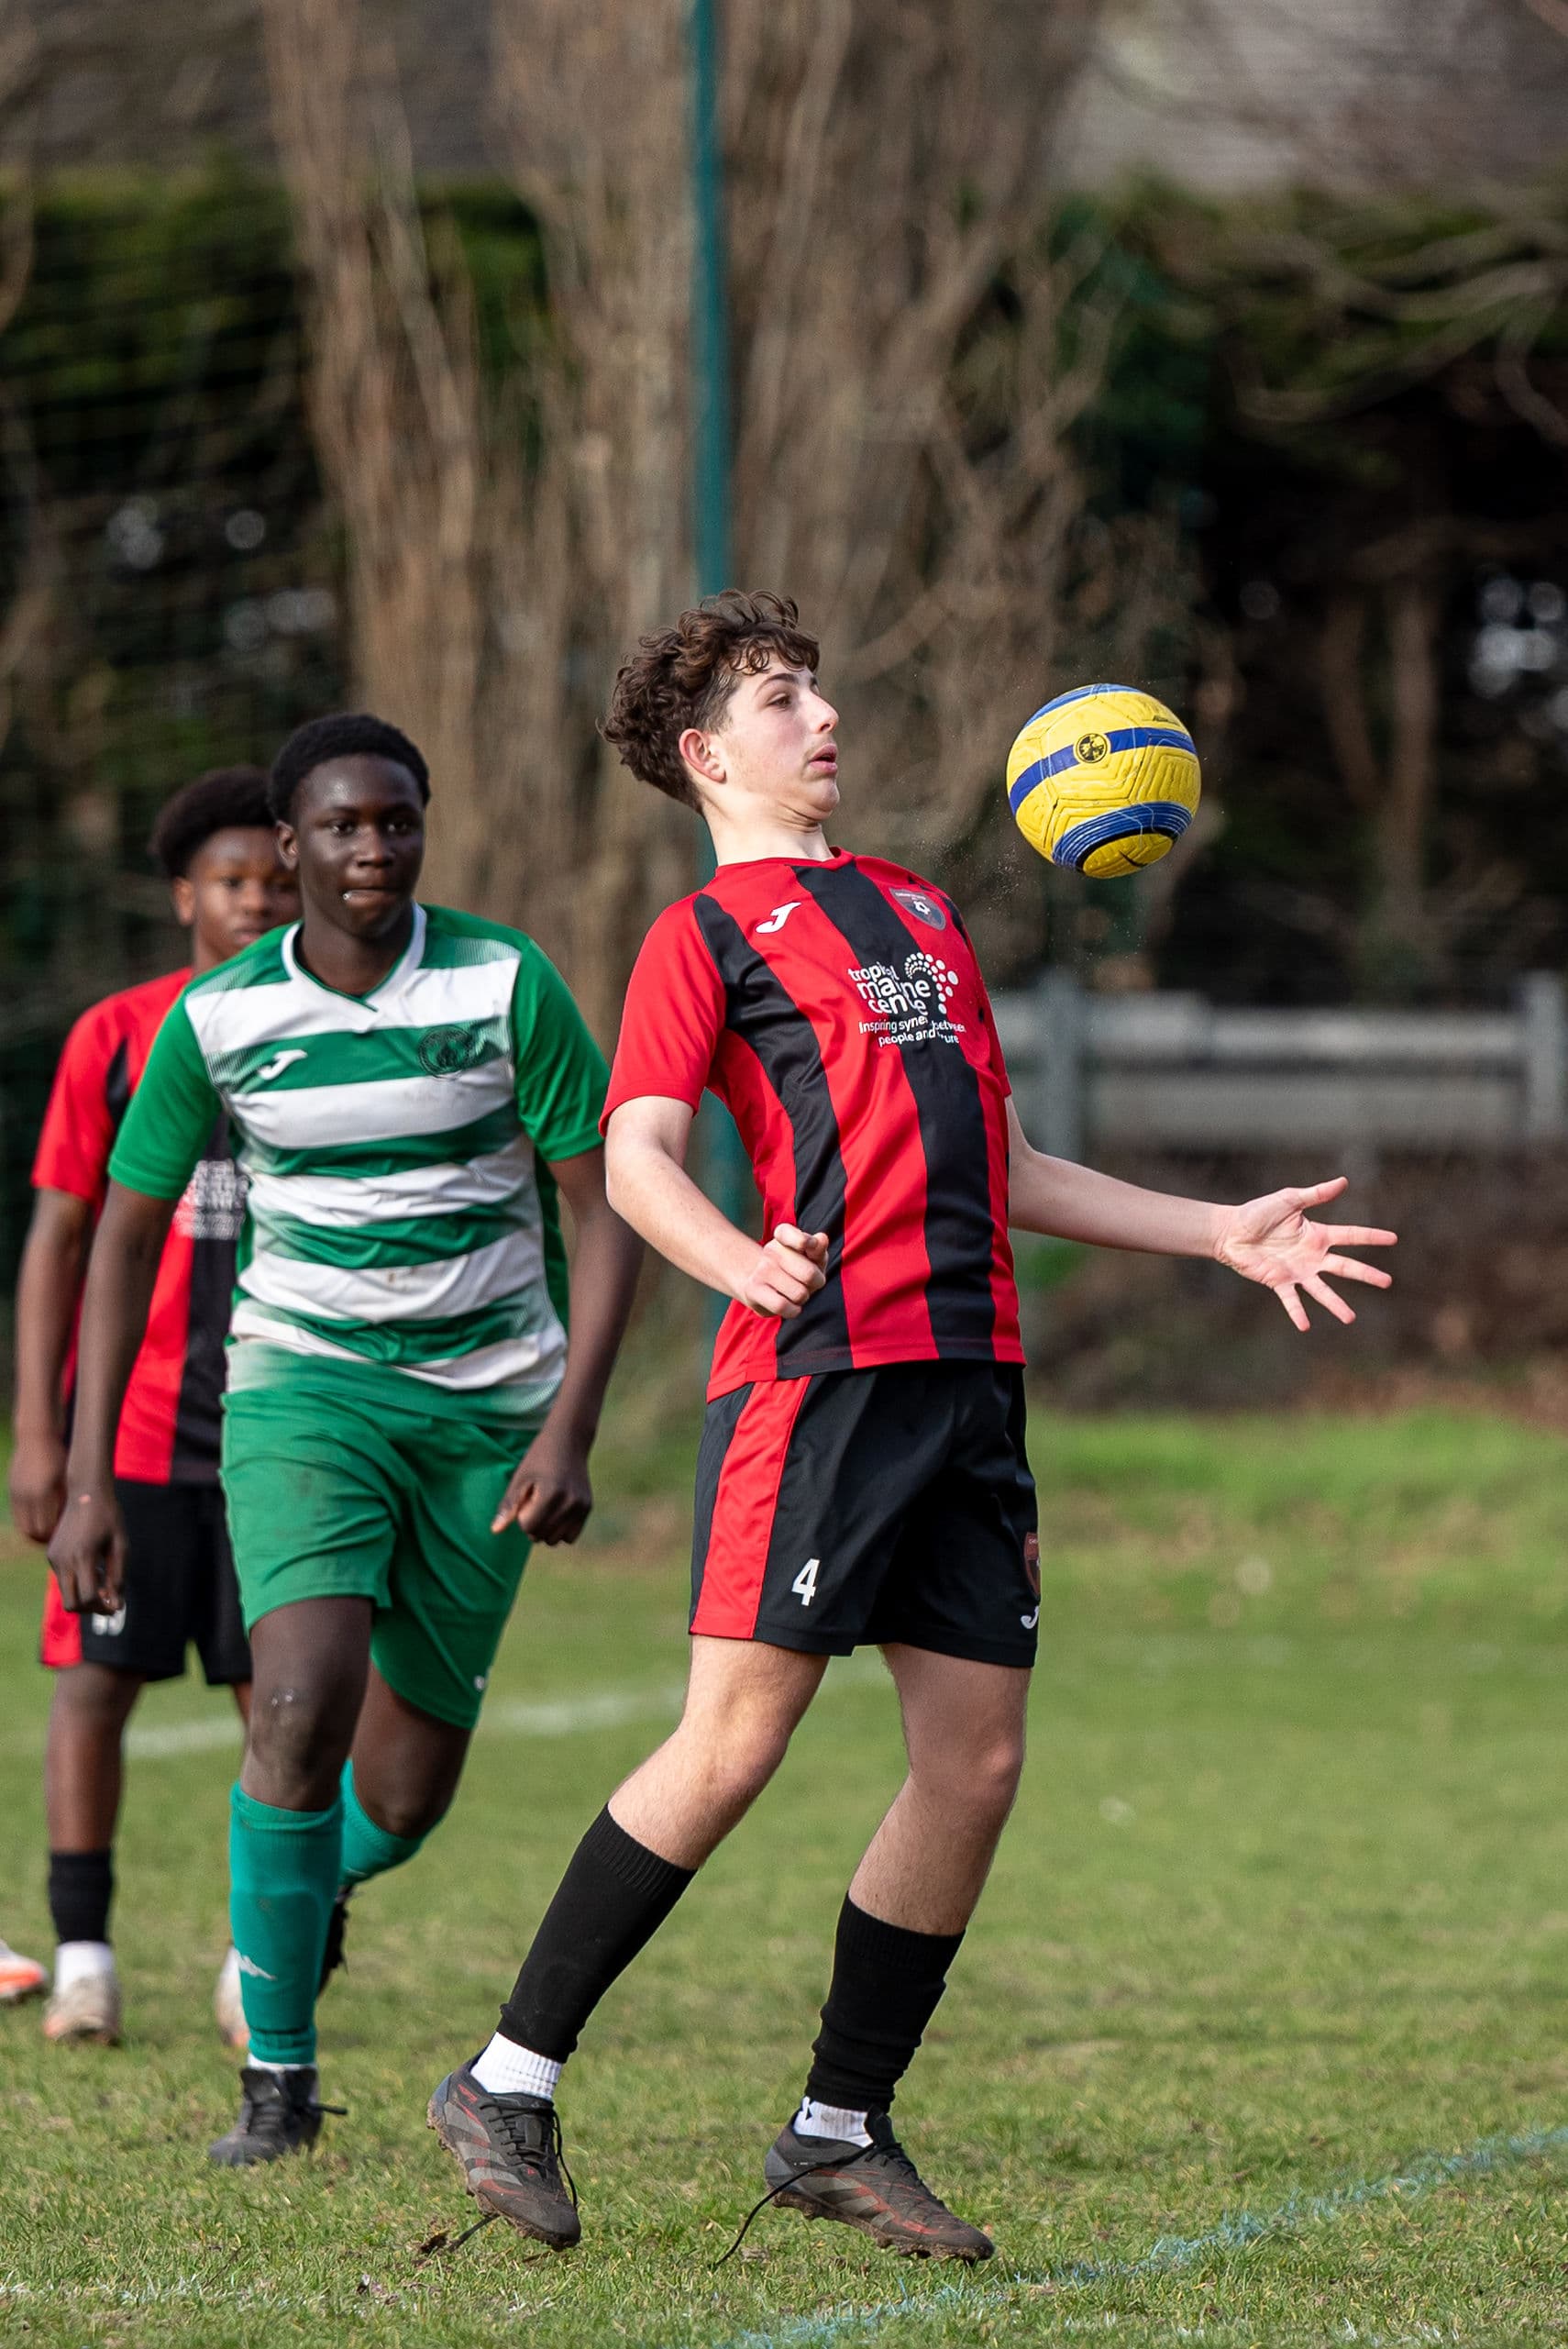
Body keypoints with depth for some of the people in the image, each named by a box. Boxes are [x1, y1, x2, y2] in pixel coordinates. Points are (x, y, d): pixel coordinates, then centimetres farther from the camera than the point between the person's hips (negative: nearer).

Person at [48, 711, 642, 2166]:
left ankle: (315, 1886, 44)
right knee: (303, 1704, -25)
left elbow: (604, 1212, -5)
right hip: (303, 1382, -1)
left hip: (488, 1406, 1)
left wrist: (568, 1432, -17)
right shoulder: (216, 1019, -5)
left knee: (404, 1795, 5)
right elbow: (125, 1235, 5)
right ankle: (278, 2074, -12)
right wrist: (87, 1480, -1)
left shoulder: (506, 986, -8)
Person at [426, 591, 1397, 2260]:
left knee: (978, 1757, 2)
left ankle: (842, 2131, 12)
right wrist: (740, 1263, -30)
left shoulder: (918, 911, 26)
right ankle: (508, 2087, -4)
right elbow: (636, 1158, -9)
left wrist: (1219, 1233, 25)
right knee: (733, 1743, -12)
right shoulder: (706, 933, 4)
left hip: (968, 1371, 7)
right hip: (819, 1365, -7)